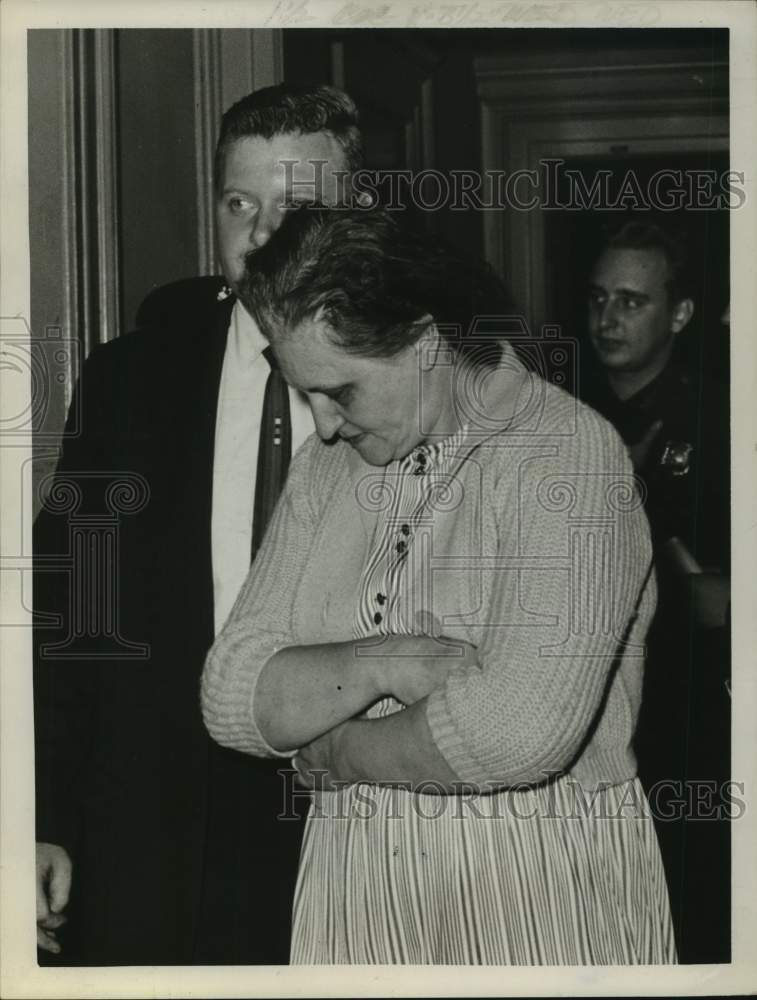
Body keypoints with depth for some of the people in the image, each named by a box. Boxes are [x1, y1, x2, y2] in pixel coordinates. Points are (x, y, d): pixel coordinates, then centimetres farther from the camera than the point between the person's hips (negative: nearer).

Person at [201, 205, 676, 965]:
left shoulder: (570, 452, -13)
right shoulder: (324, 468, 7)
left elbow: (521, 729, -24)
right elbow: (230, 700, 0)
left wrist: (337, 752, -9)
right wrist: (380, 664, -18)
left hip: (545, 901, -5)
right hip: (352, 898, 5)